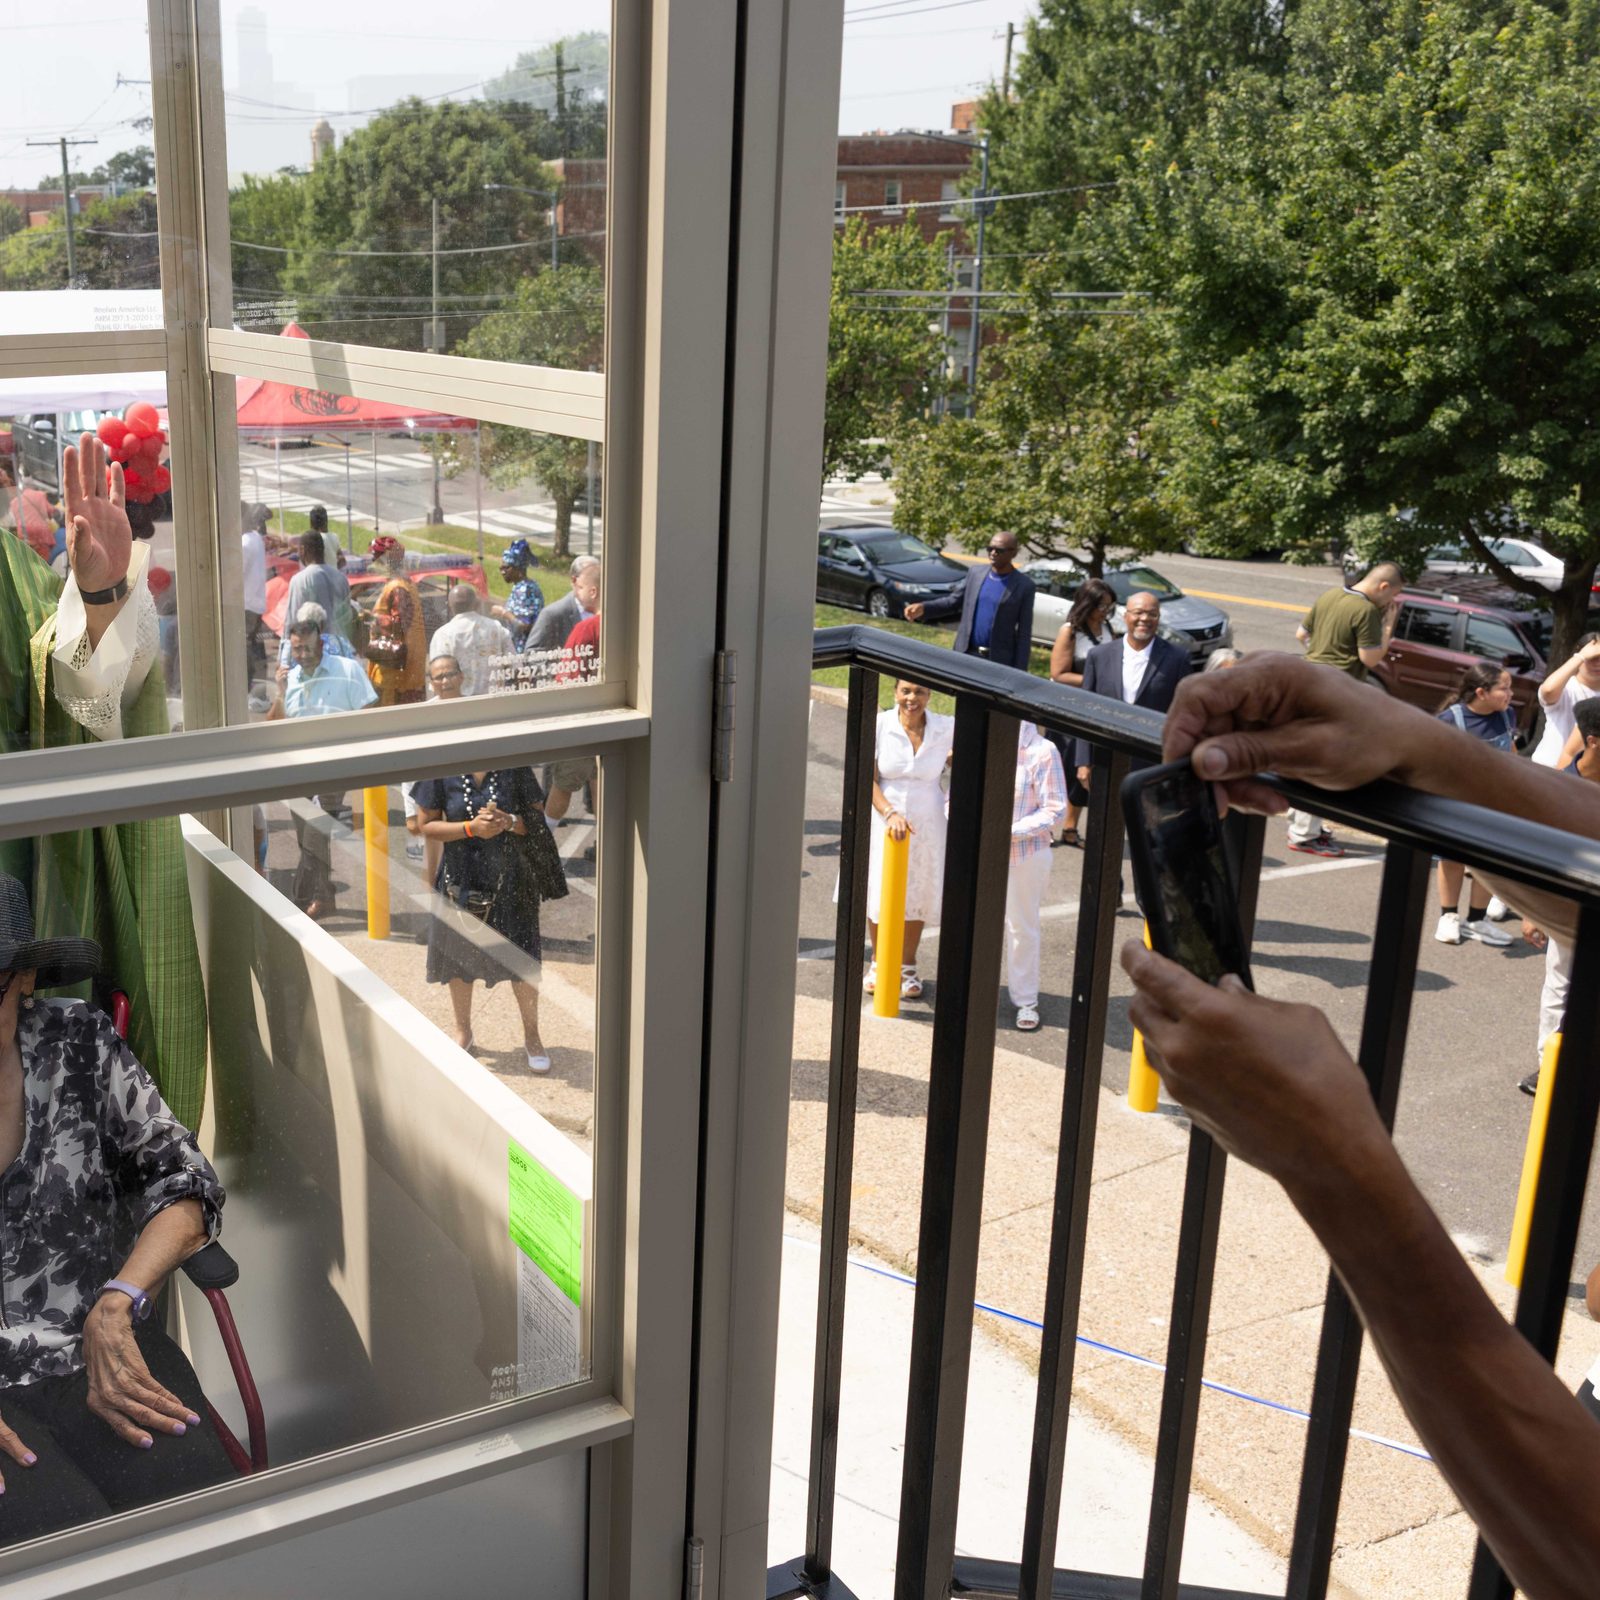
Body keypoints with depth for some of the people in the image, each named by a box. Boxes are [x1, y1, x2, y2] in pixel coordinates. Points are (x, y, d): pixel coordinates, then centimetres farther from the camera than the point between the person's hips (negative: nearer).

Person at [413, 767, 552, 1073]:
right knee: (459, 959, 14)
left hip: (510, 878, 0)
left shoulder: (514, 767, -7)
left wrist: (509, 822, -21)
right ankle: (463, 1031, 37)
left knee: (523, 961, 6)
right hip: (461, 879, 1)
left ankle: (531, 1035, 26)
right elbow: (427, 826, -6)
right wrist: (471, 827, -20)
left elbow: (538, 816, -1)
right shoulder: (442, 770, -9)